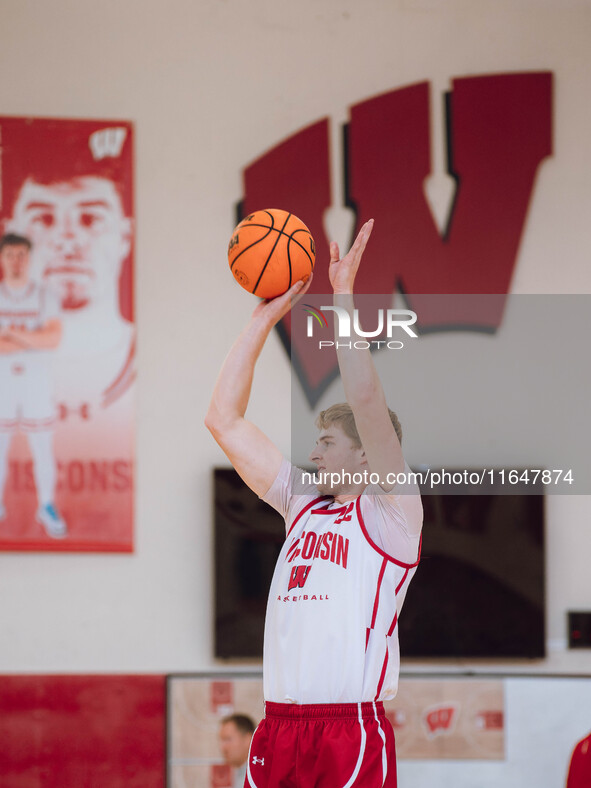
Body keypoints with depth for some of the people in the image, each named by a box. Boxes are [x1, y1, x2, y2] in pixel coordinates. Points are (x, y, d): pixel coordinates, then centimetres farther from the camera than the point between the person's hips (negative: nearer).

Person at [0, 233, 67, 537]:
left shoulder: (44, 298, -2)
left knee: (43, 450, 4)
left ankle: (47, 508, 16)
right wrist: (31, 341, -17)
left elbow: (54, 339, -16)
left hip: (37, 384, 0)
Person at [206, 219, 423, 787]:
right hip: (278, 731, 6)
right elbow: (223, 420, 20)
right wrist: (264, 318, 16)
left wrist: (344, 295, -6)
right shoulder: (303, 503, 19)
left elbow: (366, 399, -11)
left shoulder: (391, 513, 1)